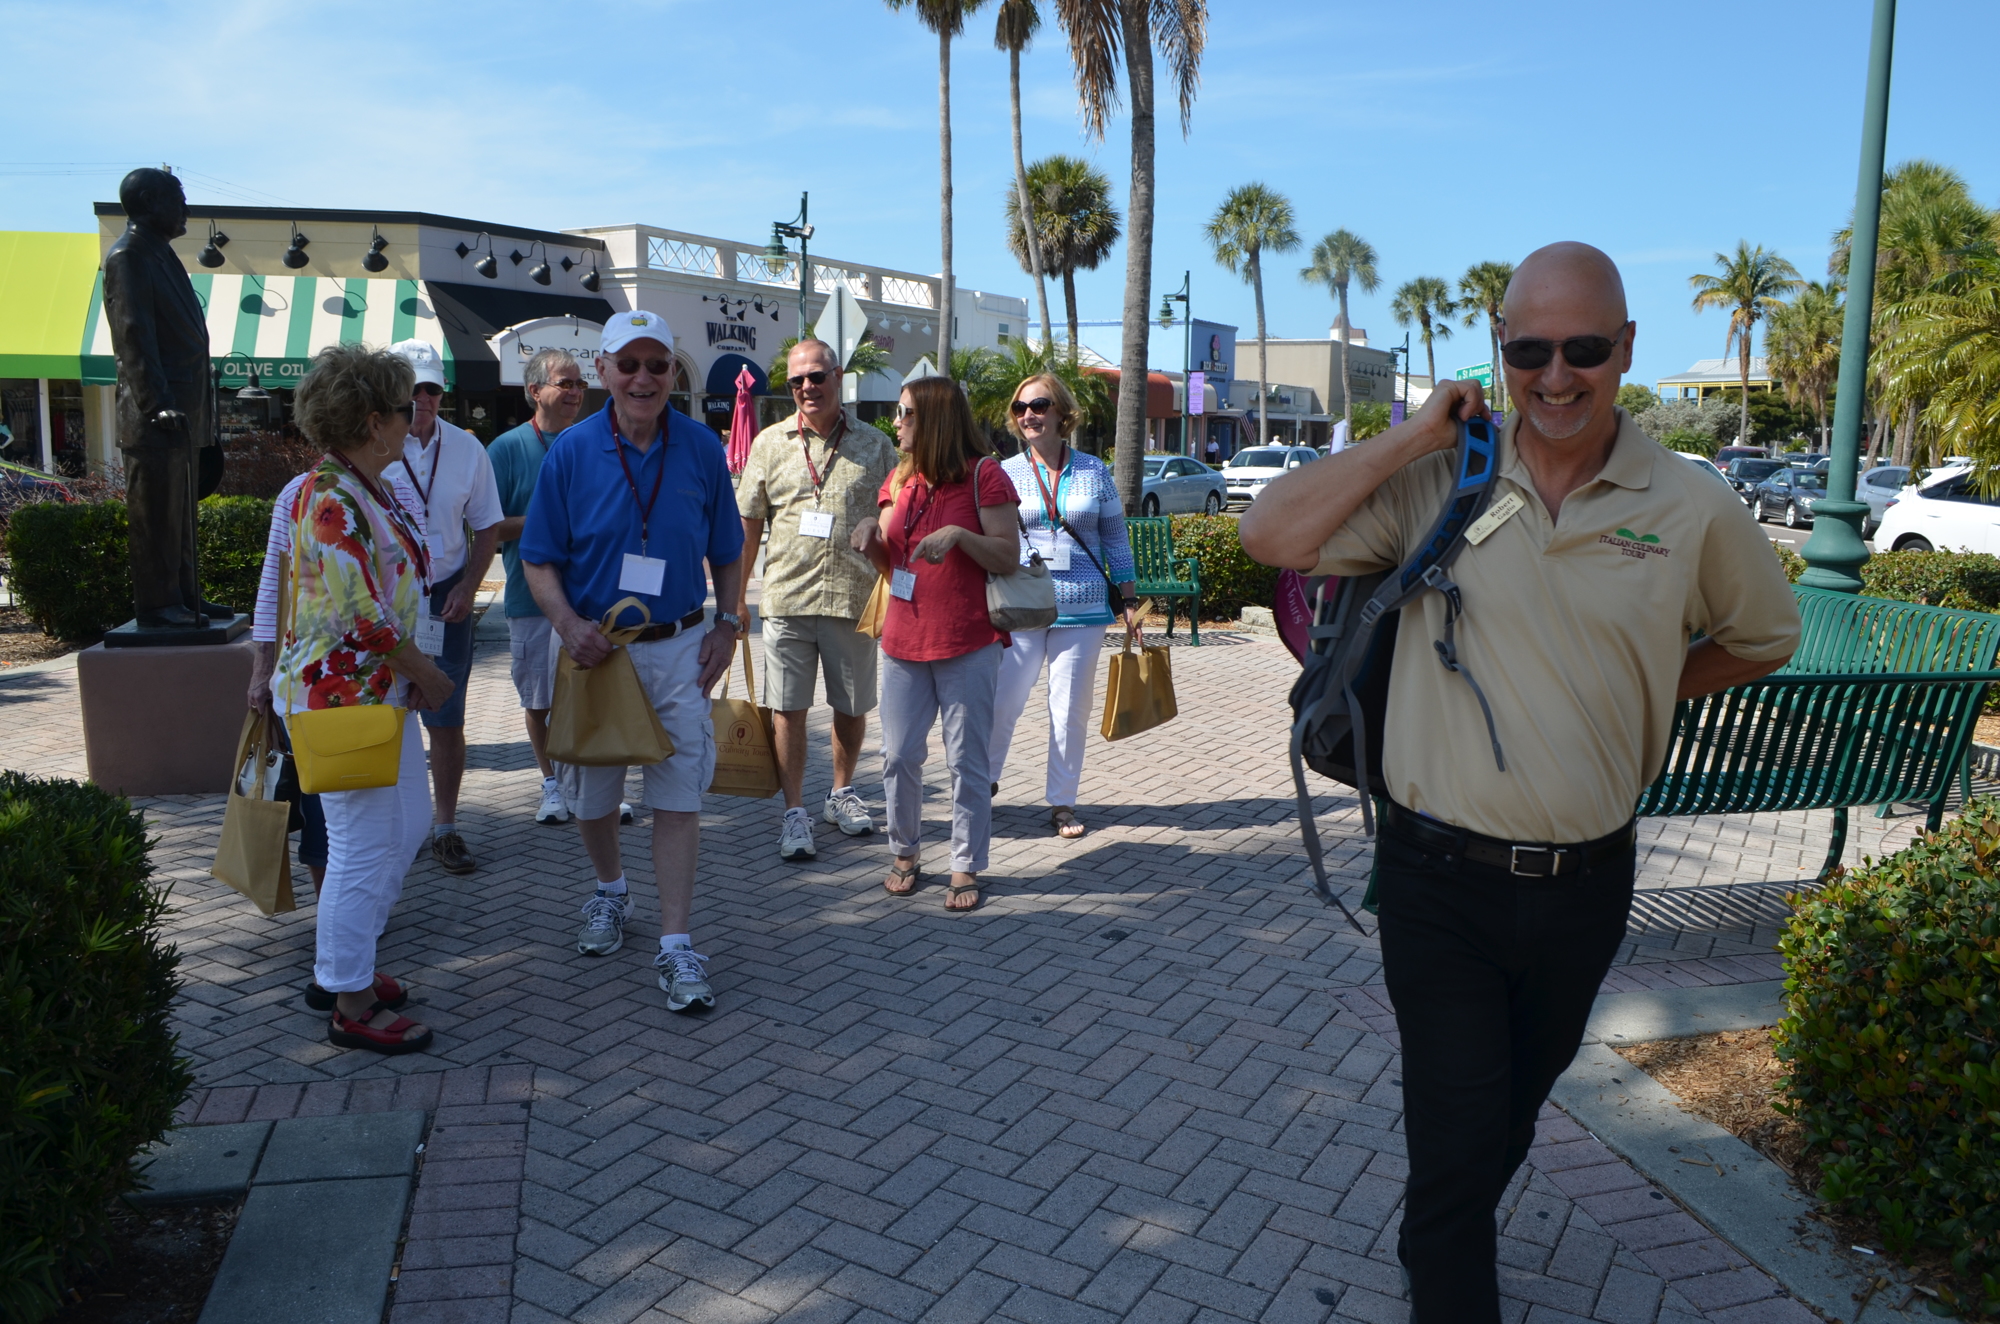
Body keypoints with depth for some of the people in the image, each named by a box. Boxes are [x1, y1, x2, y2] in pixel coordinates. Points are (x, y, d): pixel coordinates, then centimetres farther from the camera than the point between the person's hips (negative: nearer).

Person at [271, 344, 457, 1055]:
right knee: (366, 848, -1)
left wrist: (414, 670, 8)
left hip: (383, 690, 10)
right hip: (342, 695, -10)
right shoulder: (332, 502, -20)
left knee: (407, 825, 20)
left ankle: (344, 954, 36)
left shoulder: (368, 490, 11)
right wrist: (423, 670, -10)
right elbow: (362, 615, -23)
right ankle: (351, 1007, 14)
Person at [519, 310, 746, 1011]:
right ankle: (610, 890, 43)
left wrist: (728, 624, -1)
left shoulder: (702, 448, -2)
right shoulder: (571, 450, -5)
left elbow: (726, 552, 8)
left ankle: (676, 943, 6)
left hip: (678, 649, 0)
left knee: (678, 795, -1)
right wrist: (568, 624, -18)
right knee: (590, 790, 14)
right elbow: (539, 561, -3)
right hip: (594, 645, 1)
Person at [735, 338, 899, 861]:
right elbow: (746, 524, 8)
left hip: (854, 599, 0)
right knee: (787, 708, 1)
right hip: (786, 597, 0)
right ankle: (795, 813, 12)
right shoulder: (770, 443, 7)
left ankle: (842, 793, 32)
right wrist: (736, 596, 5)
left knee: (852, 707, 11)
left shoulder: (875, 445, 5)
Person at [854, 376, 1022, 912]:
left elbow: (1009, 559, -10)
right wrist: (871, 538, -5)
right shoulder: (899, 480, 12)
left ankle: (966, 868, 15)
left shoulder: (983, 475, -7)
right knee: (899, 756, 9)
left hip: (968, 646, -5)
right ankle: (905, 854, 27)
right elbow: (890, 564, 16)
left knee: (967, 761, 2)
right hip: (903, 642, 6)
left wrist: (960, 535, -23)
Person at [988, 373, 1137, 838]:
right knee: (1002, 702, -1)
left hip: (1082, 610, 1)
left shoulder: (1094, 472, 5)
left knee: (1071, 710, 6)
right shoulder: (1006, 474, 4)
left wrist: (1128, 601, 8)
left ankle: (1062, 803, 19)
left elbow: (1115, 539, 10)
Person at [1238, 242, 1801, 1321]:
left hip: (1585, 886, 3)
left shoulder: (1692, 509, -3)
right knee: (1457, 1129, 2)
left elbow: (1763, 639, 14)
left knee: (1513, 1111, 25)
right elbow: (1274, 536, -15)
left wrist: (1640, 698, 4)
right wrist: (1416, 435, -15)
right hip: (1440, 877, -3)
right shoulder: (1434, 481, -6)